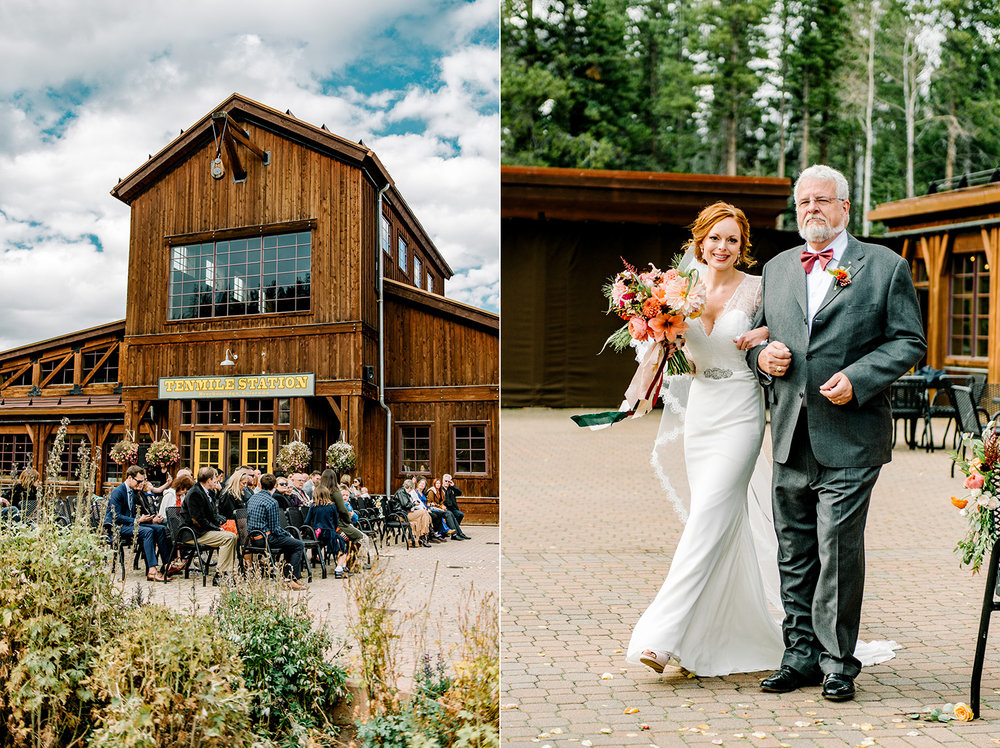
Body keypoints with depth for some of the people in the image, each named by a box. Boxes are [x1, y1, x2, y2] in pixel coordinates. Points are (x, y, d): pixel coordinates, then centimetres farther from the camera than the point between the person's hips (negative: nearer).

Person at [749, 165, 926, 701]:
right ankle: (801, 655, 22)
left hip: (849, 437, -4)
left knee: (838, 550, -5)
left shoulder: (885, 266, 3)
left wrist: (857, 379, -14)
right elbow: (758, 336, 22)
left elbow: (909, 342, -1)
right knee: (794, 552, 10)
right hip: (791, 436, 5)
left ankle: (837, 662, 10)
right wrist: (762, 355, -1)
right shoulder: (776, 269, 16)